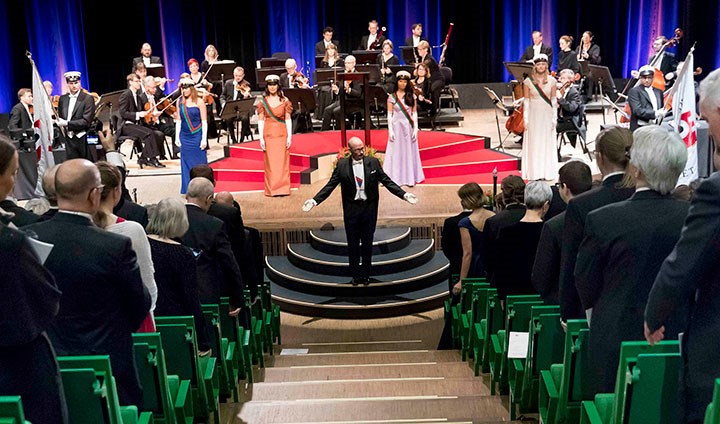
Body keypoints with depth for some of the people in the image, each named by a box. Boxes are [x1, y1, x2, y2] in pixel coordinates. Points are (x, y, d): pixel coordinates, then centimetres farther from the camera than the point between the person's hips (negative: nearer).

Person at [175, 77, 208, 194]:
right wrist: (177, 136, 7)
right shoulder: (180, 102, 6)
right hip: (184, 137, 4)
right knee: (186, 163, 6)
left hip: (197, 136, -4)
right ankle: (188, 189, 15)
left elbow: (204, 121, -6)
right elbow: (178, 120, 11)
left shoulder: (199, 102, -6)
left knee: (199, 162, 1)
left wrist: (204, 139, -11)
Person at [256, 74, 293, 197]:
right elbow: (260, 120, 2)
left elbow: (288, 119, 4)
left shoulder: (284, 100, 4)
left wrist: (289, 136, -3)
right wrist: (261, 138, -5)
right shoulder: (263, 101, 4)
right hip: (268, 134, 0)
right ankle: (271, 190, 7)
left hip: (282, 134, 0)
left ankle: (283, 189, 5)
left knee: (282, 161, -2)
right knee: (270, 162, 1)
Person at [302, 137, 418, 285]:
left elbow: (387, 181, -2)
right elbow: (330, 185, -4)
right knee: (353, 244, 9)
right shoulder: (342, 165, -6)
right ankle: (355, 274, 24)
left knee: (367, 243, 11)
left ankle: (366, 274, 26)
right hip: (351, 210, 0)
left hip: (369, 208, 0)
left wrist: (404, 195, -10)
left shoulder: (373, 162, -4)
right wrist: (315, 200, -14)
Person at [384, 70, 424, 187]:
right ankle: (395, 177, 8)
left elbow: (414, 113, 4)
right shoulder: (392, 97, 0)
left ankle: (409, 177, 9)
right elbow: (389, 114, -1)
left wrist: (415, 129, -2)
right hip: (396, 127, -1)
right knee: (396, 152, 1)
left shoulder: (412, 96, 4)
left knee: (409, 151, 4)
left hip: (409, 127, 1)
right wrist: (390, 130, -8)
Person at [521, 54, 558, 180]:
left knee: (547, 143, 3)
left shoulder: (552, 81, 2)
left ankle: (547, 172, 11)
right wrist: (525, 118, -6)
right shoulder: (528, 81, -1)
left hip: (547, 114, 1)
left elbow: (554, 100, 4)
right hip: (533, 114, -1)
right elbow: (526, 101, 0)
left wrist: (554, 117, -1)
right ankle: (534, 172, 6)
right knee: (533, 143, 0)